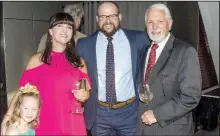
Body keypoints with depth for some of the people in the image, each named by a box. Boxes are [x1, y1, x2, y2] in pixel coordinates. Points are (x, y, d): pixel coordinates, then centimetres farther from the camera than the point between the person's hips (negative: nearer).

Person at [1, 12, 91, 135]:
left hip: (72, 124, 2)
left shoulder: (79, 62, 6)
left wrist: (83, 95, -9)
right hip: (44, 123, -2)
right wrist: (8, 117, -14)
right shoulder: (37, 60, -1)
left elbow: (86, 91, 12)